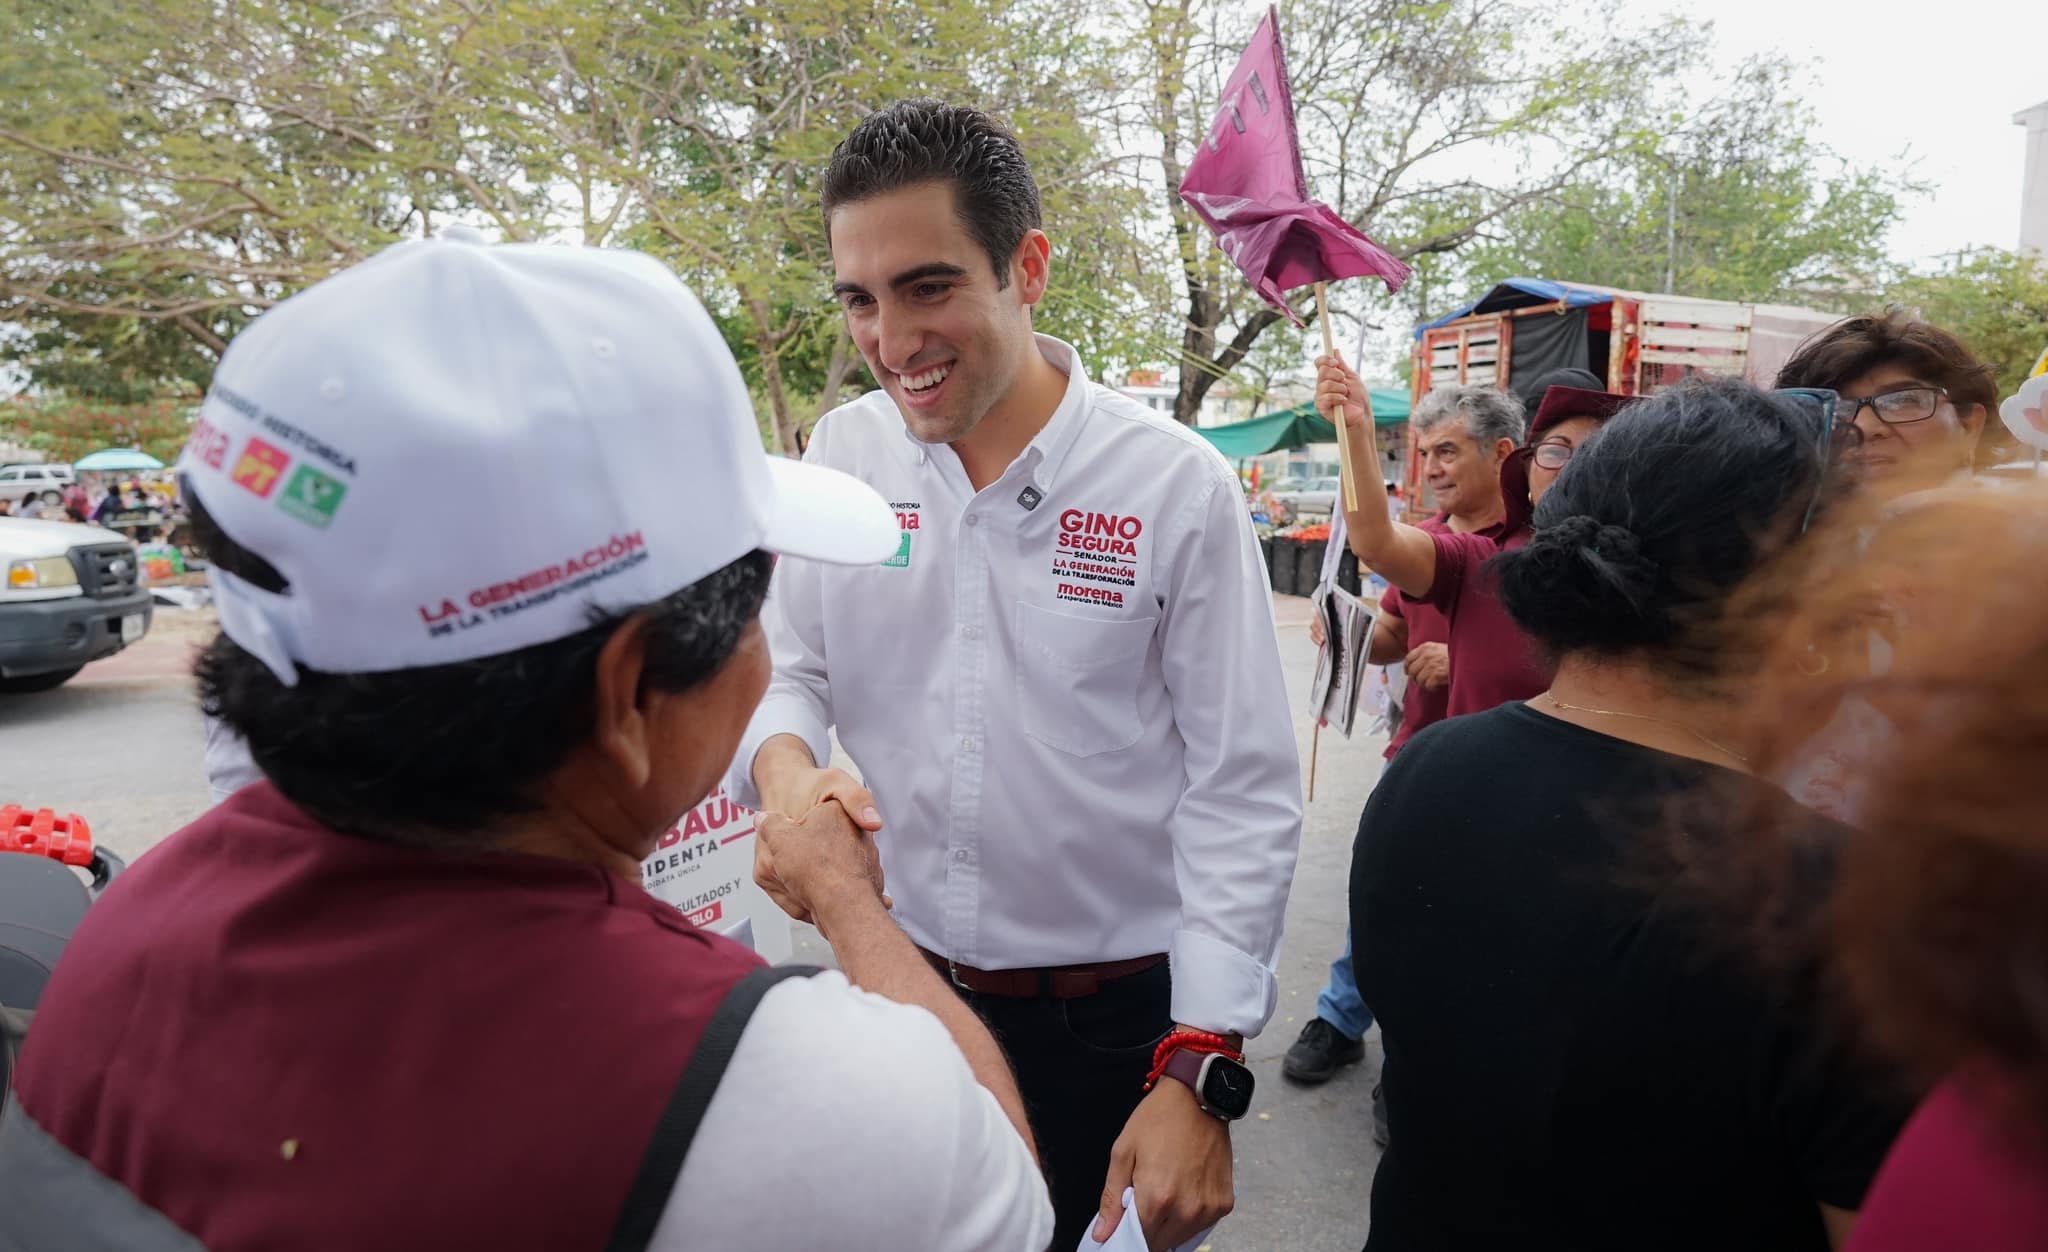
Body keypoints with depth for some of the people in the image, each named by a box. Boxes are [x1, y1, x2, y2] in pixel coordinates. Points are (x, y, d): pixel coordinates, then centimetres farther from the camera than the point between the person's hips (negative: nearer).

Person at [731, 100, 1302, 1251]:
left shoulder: (1177, 486, -15)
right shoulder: (843, 450, -4)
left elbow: (1243, 798, -13)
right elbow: (794, 669, 4)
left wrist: (1198, 1078, -16)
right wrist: (788, 772, -19)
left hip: (1117, 1019, -3)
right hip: (896, 978, 4)